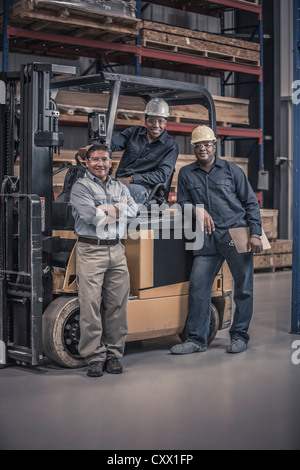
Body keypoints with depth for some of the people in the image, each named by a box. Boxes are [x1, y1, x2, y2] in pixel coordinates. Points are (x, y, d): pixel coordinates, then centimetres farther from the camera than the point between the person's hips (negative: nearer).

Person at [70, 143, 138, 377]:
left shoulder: (120, 187, 19)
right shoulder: (81, 187, 3)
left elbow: (132, 210, 2)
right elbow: (91, 215, -12)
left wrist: (106, 210, -9)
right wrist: (118, 208, -1)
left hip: (116, 250, 5)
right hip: (91, 251, -4)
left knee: (117, 304, 3)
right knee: (91, 304, -6)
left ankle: (114, 354, 12)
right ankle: (94, 357, 1)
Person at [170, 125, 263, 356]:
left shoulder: (232, 170, 6)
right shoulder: (186, 174, 11)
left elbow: (251, 203, 6)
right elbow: (183, 202, 16)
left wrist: (256, 234, -4)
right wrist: (197, 209, -7)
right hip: (207, 239, 2)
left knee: (243, 287, 3)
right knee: (198, 287, -2)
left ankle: (239, 336, 17)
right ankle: (196, 339, 8)